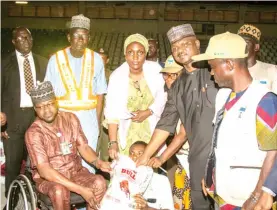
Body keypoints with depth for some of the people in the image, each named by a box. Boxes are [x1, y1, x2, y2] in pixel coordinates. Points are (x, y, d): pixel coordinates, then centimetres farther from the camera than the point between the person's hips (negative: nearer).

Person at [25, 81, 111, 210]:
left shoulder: (71, 119, -3)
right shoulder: (33, 133, -19)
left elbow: (83, 147, 3)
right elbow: (44, 171, -26)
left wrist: (98, 163, -21)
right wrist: (80, 189, -31)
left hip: (75, 171, 4)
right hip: (47, 178, -4)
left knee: (99, 183, -24)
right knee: (60, 191, -36)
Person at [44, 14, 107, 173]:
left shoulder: (96, 59, 0)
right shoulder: (56, 59, -2)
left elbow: (100, 94, 4)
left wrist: (97, 122, 2)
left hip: (88, 118, 0)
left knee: (87, 162, 5)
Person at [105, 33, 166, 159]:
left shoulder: (155, 70, -11)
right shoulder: (116, 77, -13)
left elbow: (162, 97, 0)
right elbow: (112, 113, -13)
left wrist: (148, 112, -16)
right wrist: (113, 142, -17)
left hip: (152, 131, 1)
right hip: (127, 134, 0)